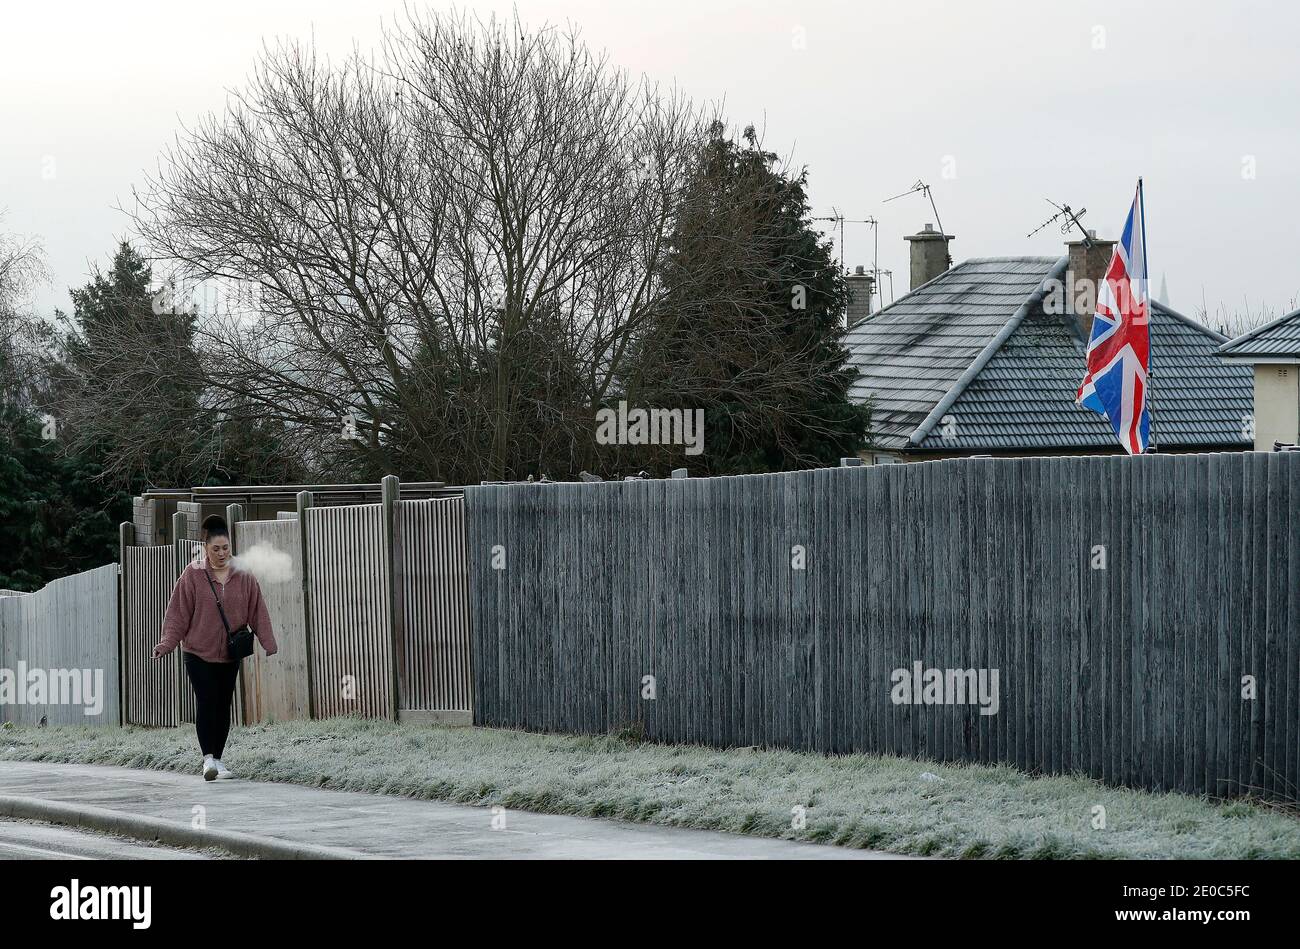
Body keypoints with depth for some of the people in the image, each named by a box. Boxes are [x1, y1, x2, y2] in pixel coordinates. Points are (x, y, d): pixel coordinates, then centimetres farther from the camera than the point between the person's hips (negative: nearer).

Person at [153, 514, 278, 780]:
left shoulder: (244, 579, 2)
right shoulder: (192, 576, -5)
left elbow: (257, 614, 3)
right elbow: (178, 613, -5)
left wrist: (270, 645, -5)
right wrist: (166, 644, -14)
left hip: (229, 656, 3)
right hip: (198, 653, -3)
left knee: (223, 706, 6)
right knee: (206, 703, -14)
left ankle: (217, 760, 15)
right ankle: (208, 758, -17)